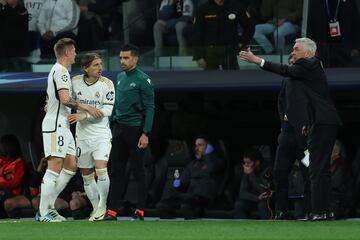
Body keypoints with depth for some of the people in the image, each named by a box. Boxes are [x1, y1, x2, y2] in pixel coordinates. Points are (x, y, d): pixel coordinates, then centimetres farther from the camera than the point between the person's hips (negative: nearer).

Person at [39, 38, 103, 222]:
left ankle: (49, 206, 10)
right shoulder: (60, 71, -12)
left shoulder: (58, 71, 21)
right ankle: (43, 212, -13)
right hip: (55, 125, -11)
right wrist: (87, 108, -16)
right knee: (55, 167, -13)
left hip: (63, 125, 11)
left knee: (71, 167, 9)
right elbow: (65, 99, -21)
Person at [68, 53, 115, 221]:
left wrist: (85, 115, -23)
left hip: (101, 134, -4)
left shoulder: (106, 84, -9)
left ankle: (102, 205, 0)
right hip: (82, 135, 4)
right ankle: (96, 208, 21)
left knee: (101, 169, -18)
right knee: (86, 175, 7)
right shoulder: (75, 82, 0)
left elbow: (107, 110, -16)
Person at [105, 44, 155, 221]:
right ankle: (112, 211, 5)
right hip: (118, 129, 7)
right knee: (116, 171, 4)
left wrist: (145, 134, -17)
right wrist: (111, 127, 15)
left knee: (138, 171, 0)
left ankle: (140, 211, 5)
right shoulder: (120, 77, 13)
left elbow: (150, 107, -11)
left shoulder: (142, 80, -8)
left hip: (135, 129, -7)